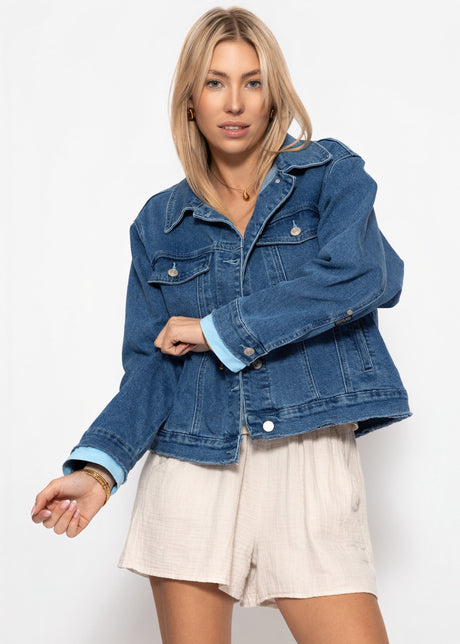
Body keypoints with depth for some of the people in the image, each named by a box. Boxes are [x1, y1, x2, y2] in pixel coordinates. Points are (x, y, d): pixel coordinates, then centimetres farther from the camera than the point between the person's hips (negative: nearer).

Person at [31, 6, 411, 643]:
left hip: (311, 467, -1)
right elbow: (151, 365, 5)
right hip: (193, 468, 2)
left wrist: (216, 329, -10)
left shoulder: (332, 174, 4)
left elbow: (363, 277, -15)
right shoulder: (160, 223, 10)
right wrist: (99, 467, -13)